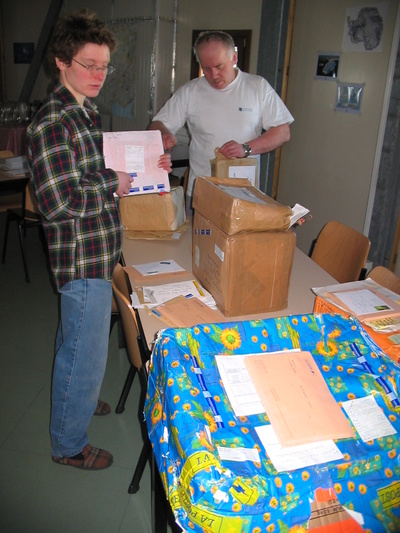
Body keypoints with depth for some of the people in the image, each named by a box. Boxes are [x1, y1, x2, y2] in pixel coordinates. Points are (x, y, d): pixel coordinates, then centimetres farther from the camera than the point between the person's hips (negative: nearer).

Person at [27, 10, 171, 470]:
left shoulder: (85, 112, 11)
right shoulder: (52, 123, -20)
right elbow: (58, 202, -26)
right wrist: (114, 183, -16)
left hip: (97, 252, 10)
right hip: (82, 259, -10)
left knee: (78, 343, 27)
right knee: (85, 353, 4)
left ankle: (77, 398, 51)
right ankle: (68, 444, 25)